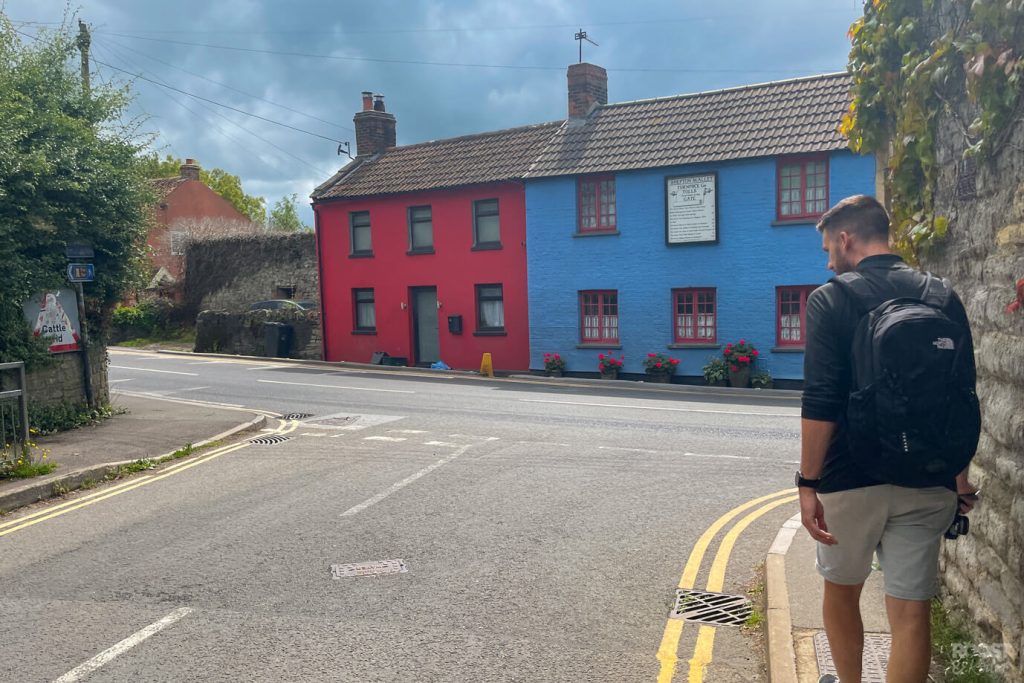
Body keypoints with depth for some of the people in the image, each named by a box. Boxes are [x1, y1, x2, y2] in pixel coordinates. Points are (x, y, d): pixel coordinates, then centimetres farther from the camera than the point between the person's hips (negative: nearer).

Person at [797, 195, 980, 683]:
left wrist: (808, 483, -12)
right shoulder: (944, 299, 5)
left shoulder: (830, 300, -8)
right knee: (912, 612, 6)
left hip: (851, 478, -3)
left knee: (841, 590, 19)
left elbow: (821, 402, -16)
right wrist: (961, 477, 19)